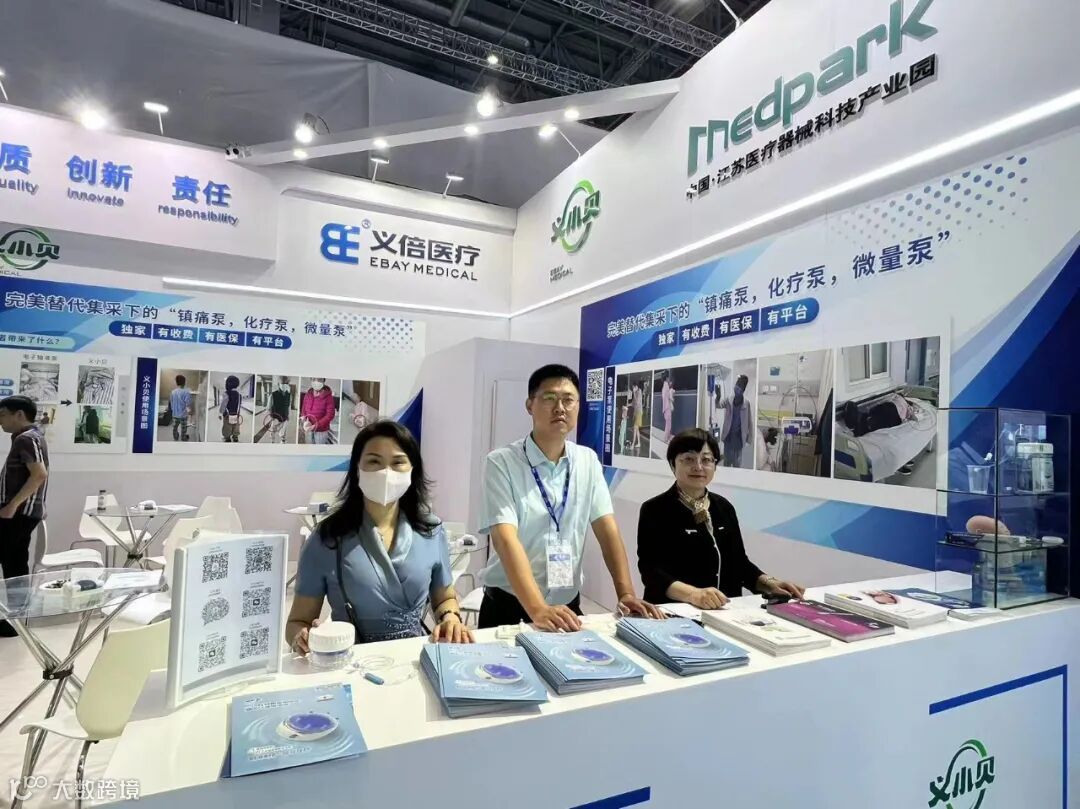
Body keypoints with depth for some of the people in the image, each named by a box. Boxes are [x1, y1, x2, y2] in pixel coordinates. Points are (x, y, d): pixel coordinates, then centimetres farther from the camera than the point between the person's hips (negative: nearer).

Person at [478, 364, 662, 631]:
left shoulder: (588, 461, 2)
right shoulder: (501, 463, -13)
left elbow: (607, 529, -1)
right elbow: (506, 539, -22)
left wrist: (626, 594, -12)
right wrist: (538, 609, -31)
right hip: (509, 606, -3)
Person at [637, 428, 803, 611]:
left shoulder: (724, 507, 10)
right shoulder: (654, 510, -6)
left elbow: (738, 561, 17)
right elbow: (651, 570, -15)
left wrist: (769, 584, 0)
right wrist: (694, 594, -30)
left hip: (725, 612, 5)